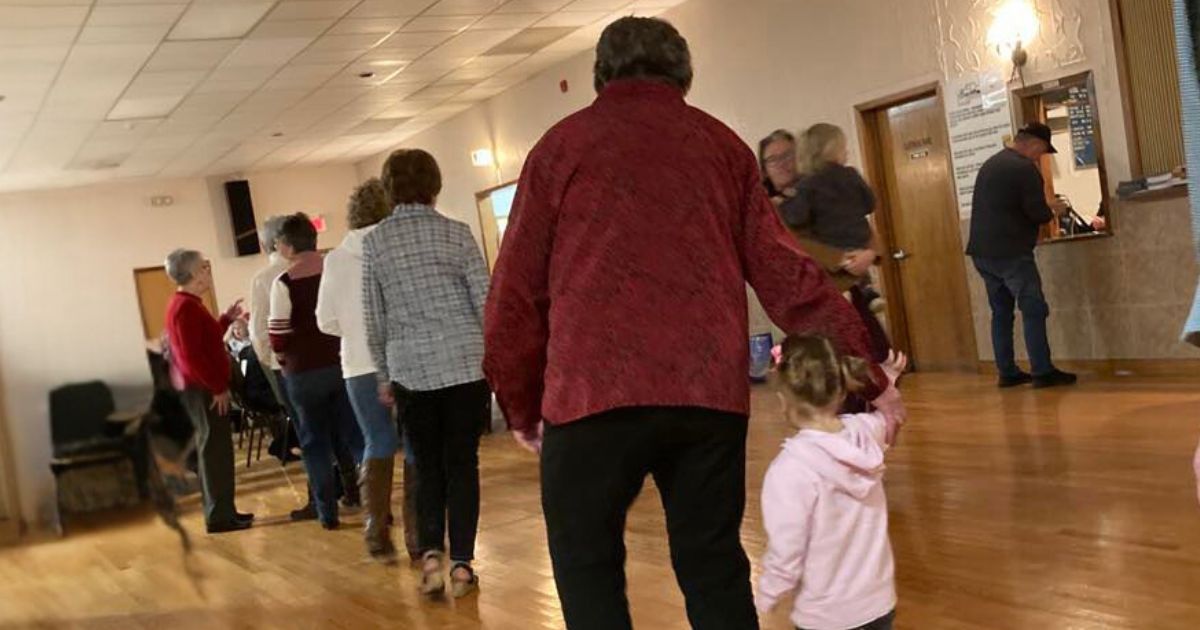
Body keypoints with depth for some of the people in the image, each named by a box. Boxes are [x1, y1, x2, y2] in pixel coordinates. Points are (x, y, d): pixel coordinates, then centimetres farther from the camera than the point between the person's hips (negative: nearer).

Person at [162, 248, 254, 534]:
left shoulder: (186, 304, 16)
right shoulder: (185, 307, -17)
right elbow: (192, 355, -22)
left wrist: (227, 318, 14)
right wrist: (218, 387, -19)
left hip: (202, 387, 11)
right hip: (202, 389, -11)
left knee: (215, 450, 14)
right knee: (215, 450, -7)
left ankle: (222, 511, 20)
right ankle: (219, 515, -3)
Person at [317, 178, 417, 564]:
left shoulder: (336, 259, 3)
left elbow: (326, 321, 5)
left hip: (360, 367, 3)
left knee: (378, 445, 13)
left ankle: (377, 535, 11)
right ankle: (418, 535, 6)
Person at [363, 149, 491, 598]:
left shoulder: (374, 242, 2)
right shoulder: (456, 233, -3)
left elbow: (374, 318, 5)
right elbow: (485, 301, -2)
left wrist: (384, 376, 15)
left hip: (411, 369, 1)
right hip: (466, 363, -1)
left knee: (428, 466, 13)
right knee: (462, 463, 8)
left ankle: (431, 552, -3)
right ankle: (461, 564, 7)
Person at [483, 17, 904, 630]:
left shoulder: (562, 144, 8)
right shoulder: (721, 144, 15)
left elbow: (516, 293, 5)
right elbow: (790, 276, 9)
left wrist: (521, 405, 15)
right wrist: (865, 376, 13)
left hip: (593, 393, -3)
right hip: (710, 392, 3)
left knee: (588, 570, 10)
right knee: (714, 567, 15)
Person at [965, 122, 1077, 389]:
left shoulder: (990, 164, 16)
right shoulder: (1025, 168, -11)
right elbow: (1037, 213, -15)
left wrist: (1044, 208, 21)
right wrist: (1053, 210, 7)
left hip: (982, 252, 9)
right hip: (1011, 253, -9)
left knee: (1001, 311, 12)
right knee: (1034, 310, -4)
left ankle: (1007, 372, 13)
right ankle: (1042, 371, -6)